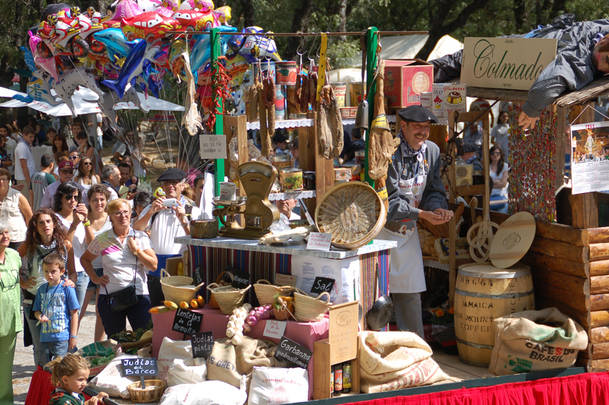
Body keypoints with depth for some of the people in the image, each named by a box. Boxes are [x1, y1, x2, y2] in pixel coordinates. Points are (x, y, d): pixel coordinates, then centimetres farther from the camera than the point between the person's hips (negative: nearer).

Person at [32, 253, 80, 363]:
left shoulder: (67, 288, -6)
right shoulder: (42, 289, 9)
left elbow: (74, 313, -4)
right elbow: (36, 310, 18)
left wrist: (73, 336, -6)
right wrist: (40, 317, -7)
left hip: (62, 337, -5)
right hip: (44, 337, 5)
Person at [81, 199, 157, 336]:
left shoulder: (141, 237, 5)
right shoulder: (102, 239, 5)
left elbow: (153, 265, 0)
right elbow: (85, 259, 19)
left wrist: (136, 250, -7)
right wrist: (95, 278, 7)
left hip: (139, 294, 0)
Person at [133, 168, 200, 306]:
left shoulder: (192, 211, 6)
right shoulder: (153, 208, 14)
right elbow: (135, 230, -1)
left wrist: (183, 220, -21)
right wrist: (151, 212, -15)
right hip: (156, 270, 2)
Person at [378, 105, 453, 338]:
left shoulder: (432, 151, 2)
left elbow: (434, 190, 9)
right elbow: (388, 198, -21)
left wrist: (438, 207, -14)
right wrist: (422, 214, -29)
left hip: (408, 231, 6)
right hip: (380, 229, -6)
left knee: (411, 292, 10)